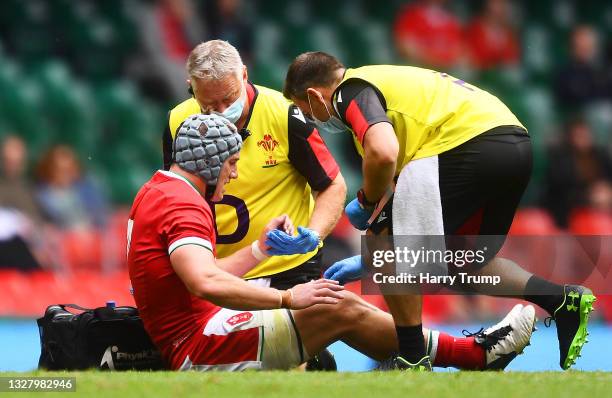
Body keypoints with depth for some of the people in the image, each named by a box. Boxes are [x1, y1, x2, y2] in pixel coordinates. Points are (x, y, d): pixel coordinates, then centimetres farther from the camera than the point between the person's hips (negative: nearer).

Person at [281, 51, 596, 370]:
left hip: (469, 146, -10)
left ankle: (413, 361, 5)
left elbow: (382, 153, -20)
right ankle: (563, 299, 13)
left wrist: (366, 201, 1)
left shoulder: (350, 91, 3)